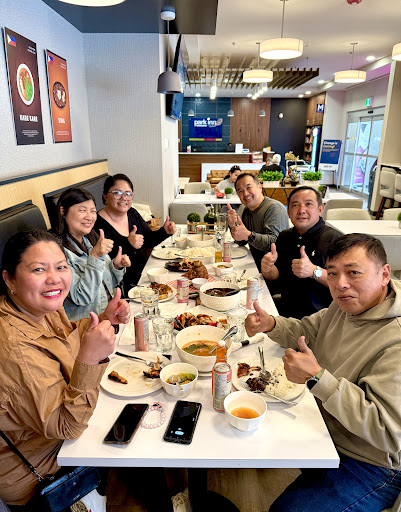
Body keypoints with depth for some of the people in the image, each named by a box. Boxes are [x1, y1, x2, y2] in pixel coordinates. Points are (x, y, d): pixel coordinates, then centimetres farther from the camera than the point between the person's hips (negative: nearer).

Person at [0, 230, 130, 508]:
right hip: (34, 475, -7)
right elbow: (66, 428, -31)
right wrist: (89, 359, -46)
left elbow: (68, 339, 12)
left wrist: (105, 319, -7)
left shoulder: (41, 307, -9)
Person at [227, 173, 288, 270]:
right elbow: (241, 242, 13)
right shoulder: (247, 210, 13)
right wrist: (233, 225, -5)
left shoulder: (275, 208, -15)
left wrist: (248, 235, -38)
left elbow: (275, 242, -27)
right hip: (255, 264, 8)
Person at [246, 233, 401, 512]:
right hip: (326, 430, 8)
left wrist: (317, 378, -37)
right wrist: (272, 324, -7)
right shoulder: (348, 305, -1)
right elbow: (307, 332, 13)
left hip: (371, 466, -7)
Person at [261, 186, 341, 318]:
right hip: (285, 307, 6)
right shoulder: (285, 237, 11)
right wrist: (268, 268, -11)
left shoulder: (334, 239, -9)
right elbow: (275, 277, 12)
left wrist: (314, 271, -30)